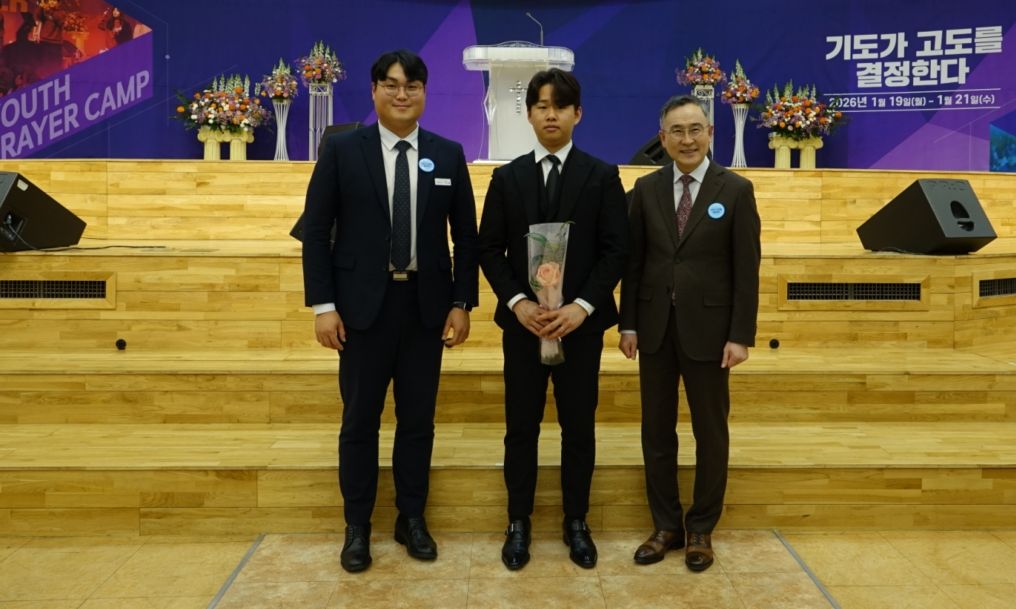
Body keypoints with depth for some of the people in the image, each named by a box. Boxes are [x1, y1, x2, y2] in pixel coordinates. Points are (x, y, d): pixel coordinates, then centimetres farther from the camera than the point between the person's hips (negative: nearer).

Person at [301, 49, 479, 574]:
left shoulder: (449, 155, 4)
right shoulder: (341, 149, -1)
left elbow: (466, 236, 7)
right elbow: (316, 230, -2)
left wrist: (462, 303, 1)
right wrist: (323, 304, -8)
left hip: (426, 303, 2)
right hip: (363, 303, -1)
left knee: (419, 418, 10)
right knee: (360, 419, 7)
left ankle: (412, 519, 27)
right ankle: (357, 527, 23)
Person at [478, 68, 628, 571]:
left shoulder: (602, 176, 2)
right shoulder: (507, 177, 7)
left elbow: (616, 250, -4)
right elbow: (489, 250, 3)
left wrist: (582, 306, -16)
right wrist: (518, 302, -12)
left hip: (581, 321, -1)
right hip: (522, 321, 1)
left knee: (579, 427, 8)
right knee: (521, 427, 7)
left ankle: (576, 522, 25)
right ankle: (518, 523, 22)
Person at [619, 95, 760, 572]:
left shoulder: (736, 190, -2)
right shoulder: (646, 188, 5)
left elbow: (746, 269, -5)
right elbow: (633, 261, 5)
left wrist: (741, 335, -9)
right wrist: (628, 323, 1)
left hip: (708, 328, -2)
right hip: (655, 327, 3)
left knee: (710, 432, 8)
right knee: (656, 431, 9)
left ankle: (701, 530, 25)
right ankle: (666, 526, 25)